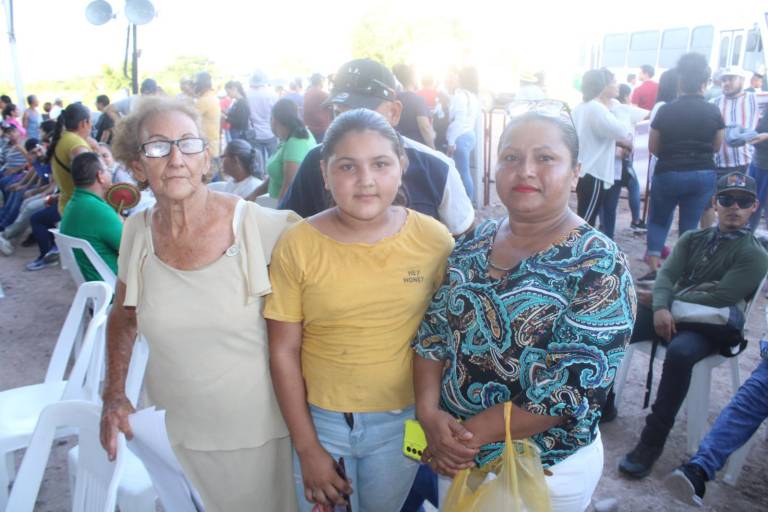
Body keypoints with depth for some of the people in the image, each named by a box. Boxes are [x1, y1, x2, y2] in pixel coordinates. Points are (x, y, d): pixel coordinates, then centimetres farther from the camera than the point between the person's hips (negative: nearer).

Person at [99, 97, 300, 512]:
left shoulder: (258, 225, -20)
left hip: (260, 426, -3)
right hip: (179, 427, 3)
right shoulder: (137, 231, -6)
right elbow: (123, 318, 9)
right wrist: (114, 395, 1)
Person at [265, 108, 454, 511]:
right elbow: (284, 351, -8)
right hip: (321, 420, -1)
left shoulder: (434, 240, -10)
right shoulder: (297, 246, -13)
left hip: (403, 421, 1)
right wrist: (307, 448, -6)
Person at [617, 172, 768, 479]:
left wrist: (667, 298, -6)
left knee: (679, 352, -37)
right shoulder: (692, 239, 15)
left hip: (711, 330, -5)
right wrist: (660, 307, -18)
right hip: (671, 315, 5)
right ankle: (604, 401, -4)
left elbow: (719, 298, -12)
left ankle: (652, 442, -28)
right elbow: (666, 275, 2)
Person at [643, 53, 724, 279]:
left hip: (668, 173, -1)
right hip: (703, 175, 2)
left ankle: (654, 268, 4)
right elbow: (716, 146, 8)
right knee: (689, 226, 11)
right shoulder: (713, 112, -5)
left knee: (658, 221, 15)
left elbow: (653, 147, 0)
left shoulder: (666, 110, -9)